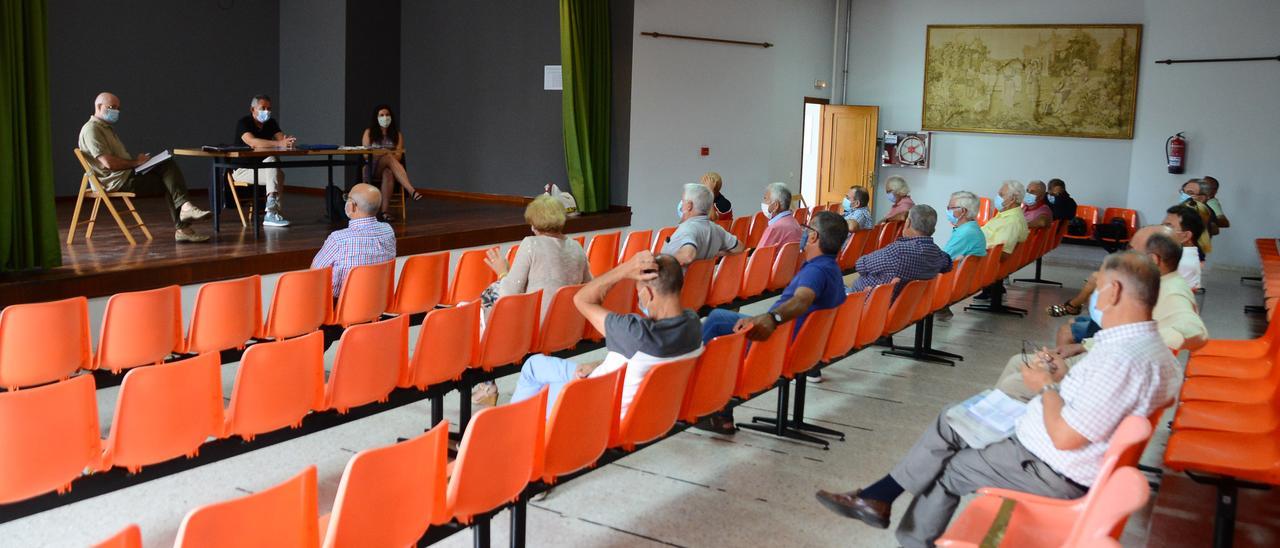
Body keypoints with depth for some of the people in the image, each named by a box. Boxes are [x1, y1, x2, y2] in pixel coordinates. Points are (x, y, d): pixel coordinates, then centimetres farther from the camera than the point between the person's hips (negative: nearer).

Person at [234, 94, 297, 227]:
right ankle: (272, 212, -33)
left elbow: (282, 139, -10)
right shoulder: (243, 123, -13)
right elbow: (252, 142, -32)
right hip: (243, 169, -5)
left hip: (262, 168, 5)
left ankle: (271, 214, -33)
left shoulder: (271, 123, 7)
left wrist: (288, 141, -36)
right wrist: (279, 144, -43)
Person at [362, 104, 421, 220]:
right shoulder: (369, 132, 11)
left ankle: (385, 210, -50)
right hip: (373, 168, -2)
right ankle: (412, 191, -57)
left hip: (390, 168, 2)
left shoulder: (397, 134, 14)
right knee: (389, 157, -37)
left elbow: (399, 154, 1)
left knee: (388, 173, -39)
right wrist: (388, 156, -18)